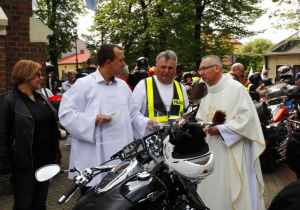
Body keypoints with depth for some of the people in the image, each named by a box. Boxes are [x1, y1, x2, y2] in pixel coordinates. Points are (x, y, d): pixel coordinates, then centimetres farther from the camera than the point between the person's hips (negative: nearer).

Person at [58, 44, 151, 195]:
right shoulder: (84, 85, -7)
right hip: (93, 159, -6)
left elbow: (132, 114, 18)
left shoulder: (123, 85, 15)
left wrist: (146, 123, 0)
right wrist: (92, 120, -19)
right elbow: (65, 113, -11)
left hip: (121, 157, 6)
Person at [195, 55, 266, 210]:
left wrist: (220, 129, -20)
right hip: (211, 152, 7)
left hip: (233, 151, -6)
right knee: (210, 192, 10)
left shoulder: (235, 88, -8)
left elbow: (246, 118, -15)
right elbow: (200, 119, 18)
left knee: (232, 191, -1)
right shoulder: (205, 92, 14)